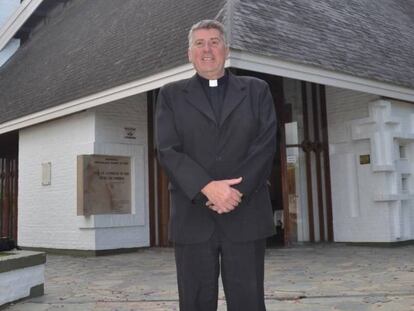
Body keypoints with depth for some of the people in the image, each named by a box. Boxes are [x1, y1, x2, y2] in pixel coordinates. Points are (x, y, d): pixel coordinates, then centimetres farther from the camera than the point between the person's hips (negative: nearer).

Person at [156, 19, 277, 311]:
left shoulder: (257, 90, 12)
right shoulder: (172, 95, 11)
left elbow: (265, 145, 1)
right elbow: (168, 150, -1)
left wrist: (237, 191, -12)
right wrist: (207, 187, -15)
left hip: (246, 216, 0)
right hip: (193, 218, 0)